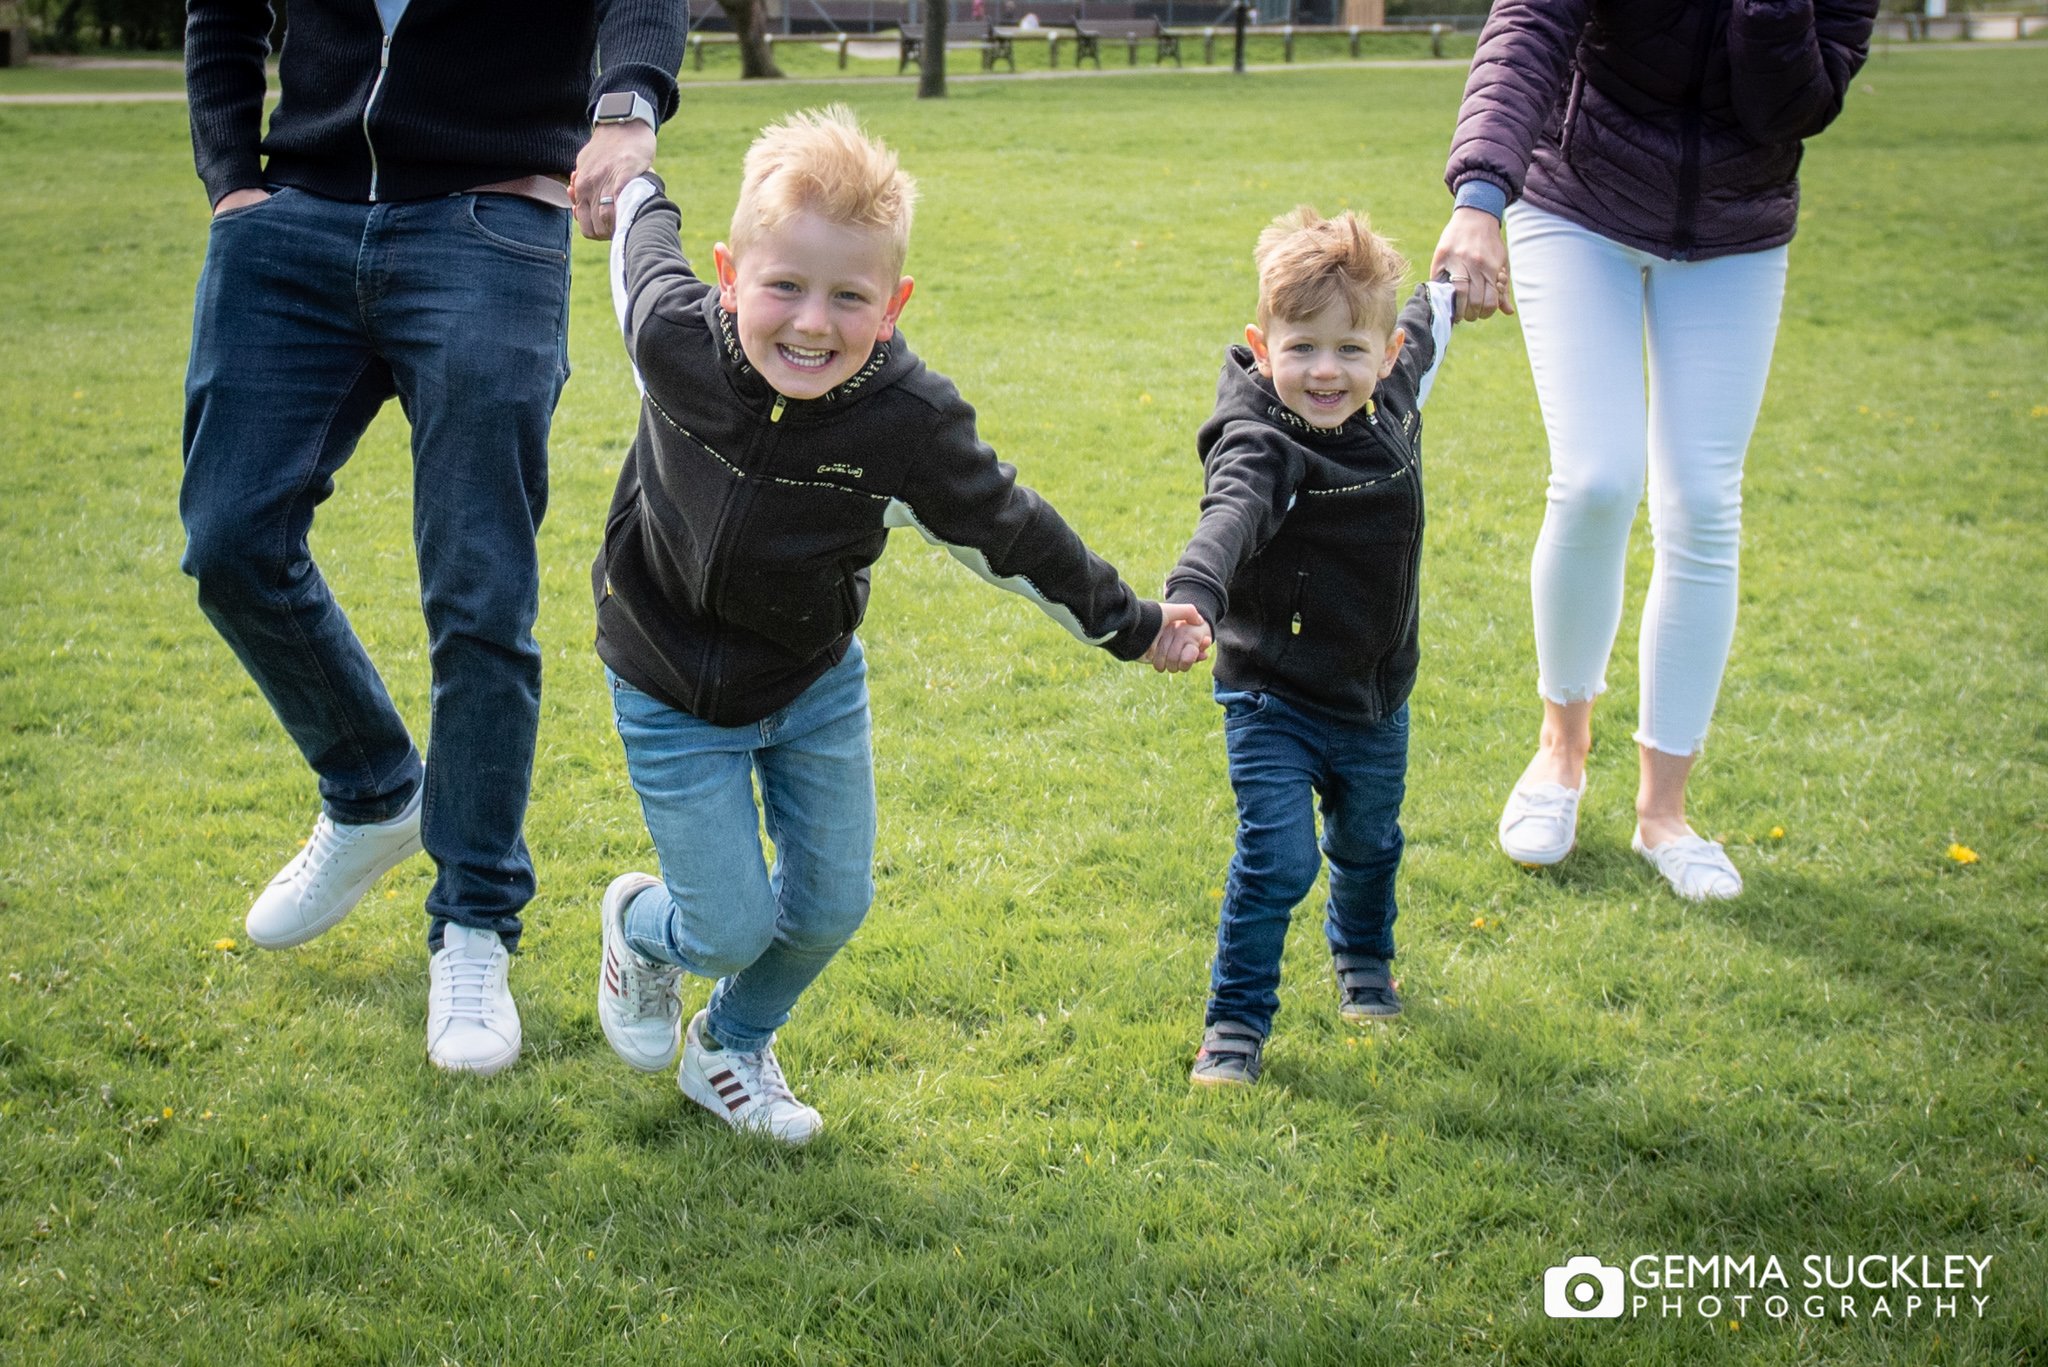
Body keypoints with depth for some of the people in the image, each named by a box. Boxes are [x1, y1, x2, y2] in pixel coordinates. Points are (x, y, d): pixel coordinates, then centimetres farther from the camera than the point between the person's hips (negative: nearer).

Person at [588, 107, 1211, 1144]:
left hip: (817, 685, 2)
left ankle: (731, 1046, 41)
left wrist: (1130, 625, 1)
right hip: (676, 697, -2)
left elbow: (1008, 532, -9)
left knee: (830, 907, 11)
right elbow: (644, 250, -4)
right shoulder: (676, 341, -28)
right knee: (732, 928, 1)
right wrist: (637, 191, 21)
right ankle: (639, 926, 38)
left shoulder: (910, 421, -27)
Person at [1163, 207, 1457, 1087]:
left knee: (1369, 845, 24)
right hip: (1274, 700, -6)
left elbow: (1420, 342, 19)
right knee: (1277, 857, -15)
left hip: (1375, 701, 6)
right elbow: (1229, 517, -47)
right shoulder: (1261, 446, -26)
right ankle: (1237, 1021, 3)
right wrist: (1192, 598, -67)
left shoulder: (1393, 404, -5)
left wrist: (1448, 288, 39)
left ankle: (1363, 960, 53)